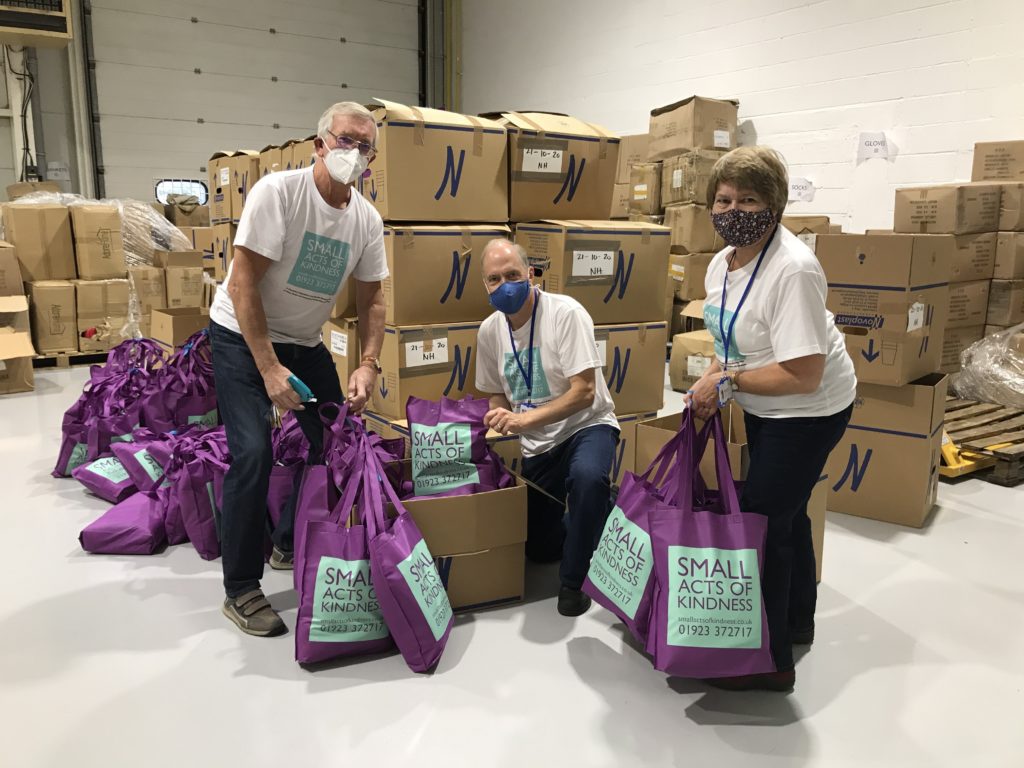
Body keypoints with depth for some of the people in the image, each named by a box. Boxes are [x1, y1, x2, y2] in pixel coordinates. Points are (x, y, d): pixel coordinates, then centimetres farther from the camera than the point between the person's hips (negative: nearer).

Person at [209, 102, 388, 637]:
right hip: (242, 336, -6)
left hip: (304, 342, 6)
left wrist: (368, 364, -12)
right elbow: (243, 283, -23)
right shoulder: (277, 192, -22)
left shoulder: (367, 220, -4)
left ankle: (290, 545, 29)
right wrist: (269, 369, -26)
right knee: (253, 453, -16)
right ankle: (240, 591, 0)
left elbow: (370, 299, 3)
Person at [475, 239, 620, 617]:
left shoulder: (566, 313, -19)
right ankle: (591, 520, 42)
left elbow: (584, 392, -23)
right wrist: (501, 416, -10)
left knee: (588, 477, -40)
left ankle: (572, 582, -18)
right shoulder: (489, 331, -1)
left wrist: (526, 418, -33)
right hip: (535, 445, 6)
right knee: (539, 548, 11)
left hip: (586, 425, -5)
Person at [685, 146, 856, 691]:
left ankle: (771, 661, 13)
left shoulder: (792, 269, -29)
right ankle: (797, 621, 44)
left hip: (809, 410, -9)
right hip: (764, 407, 9)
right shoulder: (722, 263, -1)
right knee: (784, 513, 22)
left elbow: (802, 376, -32)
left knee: (760, 522, -4)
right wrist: (711, 381, -6)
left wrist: (726, 381, -22)